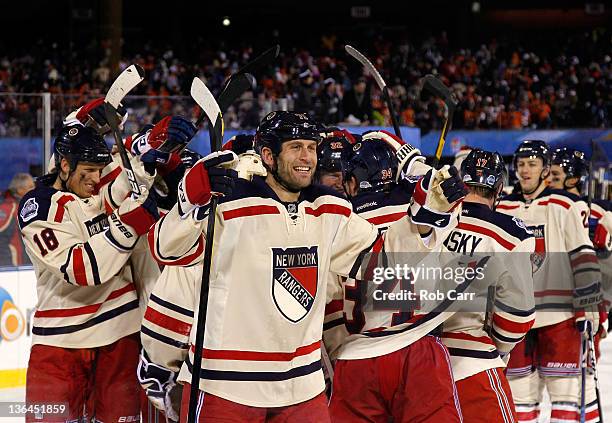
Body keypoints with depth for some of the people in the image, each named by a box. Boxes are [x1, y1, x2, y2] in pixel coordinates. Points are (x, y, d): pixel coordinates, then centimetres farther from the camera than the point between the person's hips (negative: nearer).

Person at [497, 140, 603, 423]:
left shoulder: (564, 206, -3)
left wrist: (588, 307, -9)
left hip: (559, 312, -4)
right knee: (520, 386, 7)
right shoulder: (502, 210, 9)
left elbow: (583, 257, -5)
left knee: (563, 386, -3)